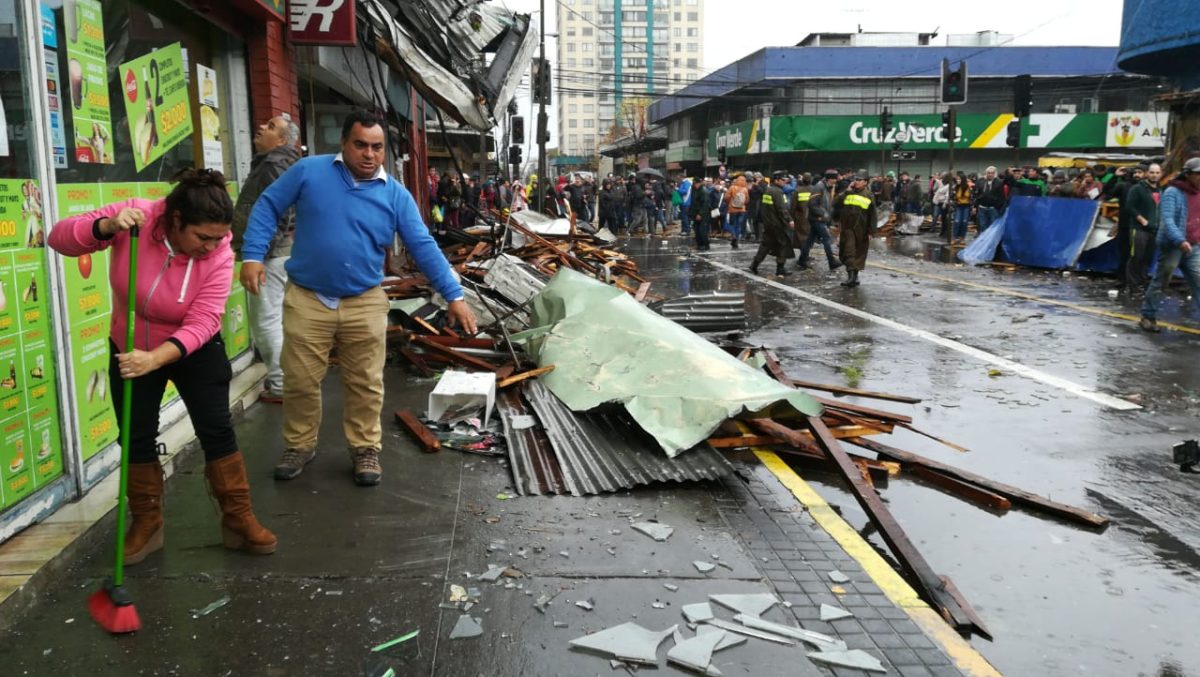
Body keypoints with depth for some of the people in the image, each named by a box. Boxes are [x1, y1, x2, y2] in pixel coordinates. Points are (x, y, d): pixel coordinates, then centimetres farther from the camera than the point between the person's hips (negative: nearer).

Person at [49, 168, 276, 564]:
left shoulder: (219, 255, -26)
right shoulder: (134, 218, -23)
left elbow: (202, 323, -32)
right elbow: (60, 239, -19)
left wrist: (155, 358, -46)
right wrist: (108, 226, -39)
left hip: (194, 352, -1)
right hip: (129, 351, 2)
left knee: (217, 432, -4)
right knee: (137, 439, 7)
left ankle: (239, 520, 8)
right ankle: (146, 524, 22)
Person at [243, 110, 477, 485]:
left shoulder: (395, 195, -3)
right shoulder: (309, 171, -4)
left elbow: (424, 247, -5)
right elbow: (267, 206, 4)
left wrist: (454, 296, -11)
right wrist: (253, 255, -8)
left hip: (364, 303, 1)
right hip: (306, 300, 0)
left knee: (366, 385, 8)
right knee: (300, 382, 11)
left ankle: (365, 448, 27)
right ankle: (299, 446, 32)